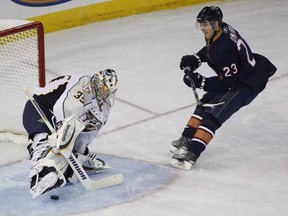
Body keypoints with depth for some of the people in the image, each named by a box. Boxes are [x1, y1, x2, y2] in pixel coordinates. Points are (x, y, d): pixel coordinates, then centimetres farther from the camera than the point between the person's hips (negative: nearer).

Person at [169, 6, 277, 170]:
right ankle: (187, 139, 21)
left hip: (247, 84, -10)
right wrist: (196, 59, 4)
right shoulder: (219, 31, -5)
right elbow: (210, 49, 19)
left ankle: (192, 154, -19)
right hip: (235, 76, 11)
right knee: (206, 102, 15)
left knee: (213, 113, -16)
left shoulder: (225, 48, -31)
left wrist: (201, 82, -25)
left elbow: (228, 82, -25)